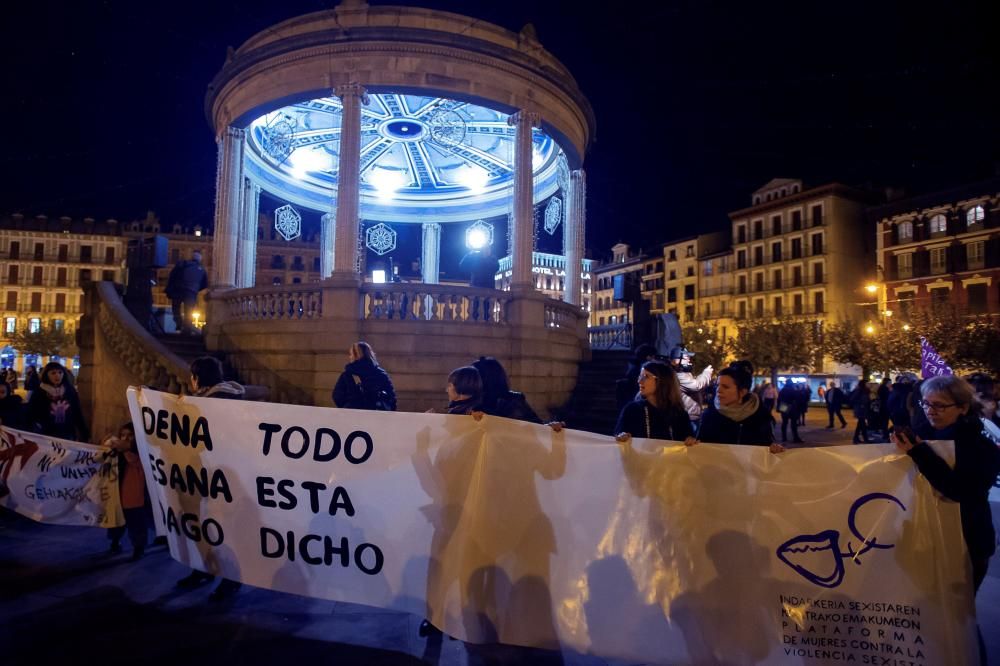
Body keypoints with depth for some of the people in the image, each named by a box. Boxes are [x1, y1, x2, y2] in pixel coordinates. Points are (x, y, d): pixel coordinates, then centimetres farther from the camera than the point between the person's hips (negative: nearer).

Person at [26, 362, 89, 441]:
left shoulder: (70, 391, 2)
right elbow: (29, 417, -2)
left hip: (68, 437, 2)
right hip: (46, 438, -2)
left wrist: (85, 435, 3)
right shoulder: (39, 394, -3)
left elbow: (78, 415, 5)